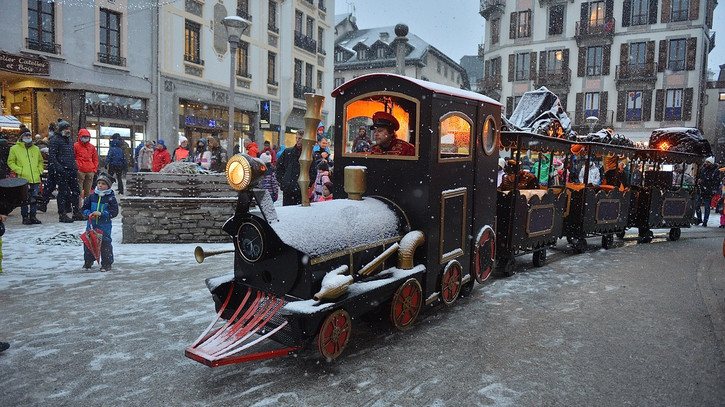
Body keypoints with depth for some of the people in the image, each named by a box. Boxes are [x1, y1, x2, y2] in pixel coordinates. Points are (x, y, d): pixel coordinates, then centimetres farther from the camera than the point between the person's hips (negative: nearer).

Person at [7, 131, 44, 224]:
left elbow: (40, 161, 24)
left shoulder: (36, 149, 13)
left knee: (35, 199, 7)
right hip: (23, 179, -4)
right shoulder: (15, 148, 2)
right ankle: (25, 217, 7)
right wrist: (19, 170, -8)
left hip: (36, 179, 4)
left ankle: (33, 216, 17)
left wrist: (39, 170, 9)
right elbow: (10, 162, 3)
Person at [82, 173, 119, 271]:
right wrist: (89, 214, -9)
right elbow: (85, 208, 12)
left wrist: (101, 213, -19)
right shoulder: (92, 196, 5)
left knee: (105, 244, 1)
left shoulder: (111, 198, -6)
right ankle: (88, 262, 28)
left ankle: (106, 264, 13)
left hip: (104, 226, -4)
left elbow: (114, 211, -10)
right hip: (91, 224, 4)